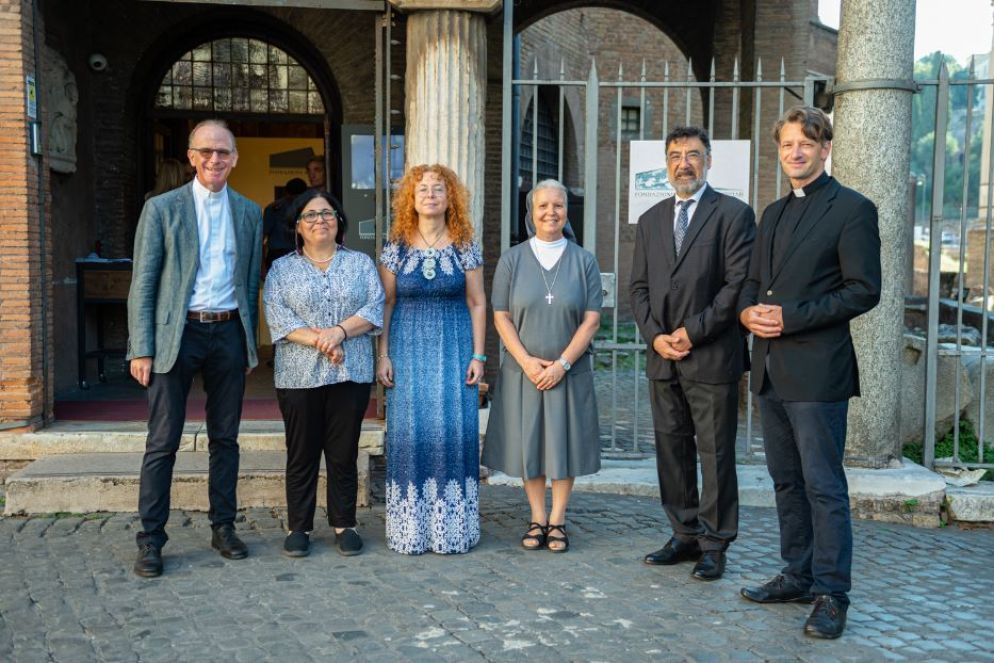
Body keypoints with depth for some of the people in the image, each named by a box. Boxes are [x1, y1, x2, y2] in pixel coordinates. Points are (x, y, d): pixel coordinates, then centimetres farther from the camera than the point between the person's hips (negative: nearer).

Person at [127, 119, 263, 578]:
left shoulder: (249, 213, 10)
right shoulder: (162, 208, 1)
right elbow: (142, 283, -2)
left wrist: (249, 345, 10)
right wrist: (141, 349, -8)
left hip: (229, 333, 3)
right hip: (176, 334, -3)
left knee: (225, 438, 10)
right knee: (162, 442, -1)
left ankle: (223, 527, 22)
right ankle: (150, 540, 7)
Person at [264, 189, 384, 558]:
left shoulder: (361, 264, 12)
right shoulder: (282, 270, 9)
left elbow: (374, 309, 0)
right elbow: (278, 319, -4)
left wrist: (340, 330, -15)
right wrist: (319, 342, -16)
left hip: (351, 374, 1)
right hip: (299, 375, 0)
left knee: (344, 454, 5)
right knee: (302, 454, 4)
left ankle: (344, 525, 15)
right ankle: (299, 528, 14)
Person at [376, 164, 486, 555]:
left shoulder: (465, 248, 3)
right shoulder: (396, 248, 3)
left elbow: (477, 303, 4)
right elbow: (385, 303, 5)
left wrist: (478, 356, -2)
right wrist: (383, 355, -2)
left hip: (454, 348, 0)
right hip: (409, 348, 0)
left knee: (454, 429, -2)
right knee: (409, 430, 0)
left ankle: (452, 527, 10)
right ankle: (411, 527, 10)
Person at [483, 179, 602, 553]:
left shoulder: (584, 261, 2)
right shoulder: (512, 260, 3)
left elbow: (591, 320, -3)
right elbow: (502, 317, 0)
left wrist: (561, 363, -12)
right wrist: (527, 361, -12)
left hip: (569, 371, 0)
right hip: (522, 371, 0)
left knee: (564, 442, 3)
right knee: (529, 443, 4)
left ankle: (557, 521, 14)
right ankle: (537, 519, 15)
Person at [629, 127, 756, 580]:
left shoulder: (733, 214, -3)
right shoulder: (651, 220, 14)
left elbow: (738, 284, -10)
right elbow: (639, 287, 12)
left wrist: (692, 332, -13)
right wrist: (655, 336, -3)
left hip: (712, 357, -5)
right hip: (663, 358, 6)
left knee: (715, 454, 1)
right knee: (671, 450, 11)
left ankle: (713, 545, 11)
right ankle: (685, 535, 22)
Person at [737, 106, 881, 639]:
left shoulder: (852, 209, -6)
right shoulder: (774, 213, 17)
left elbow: (863, 290, -12)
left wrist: (791, 317, -17)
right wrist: (748, 310, -1)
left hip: (817, 370, -8)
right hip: (771, 369, 8)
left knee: (824, 485, -4)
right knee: (787, 480, 15)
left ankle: (831, 594, 5)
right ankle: (798, 576, 26)